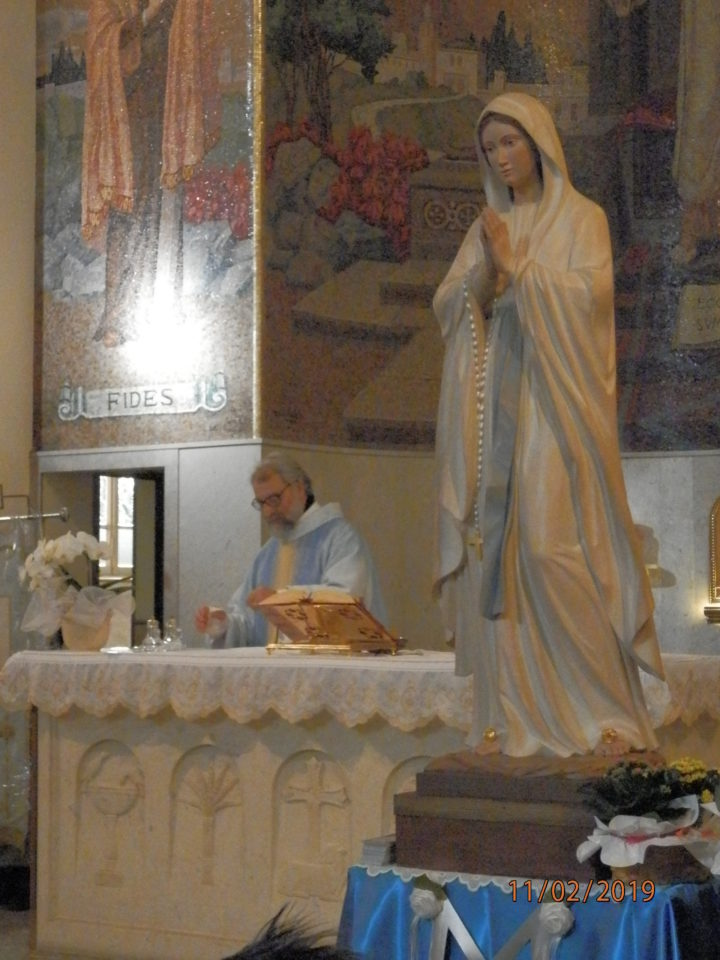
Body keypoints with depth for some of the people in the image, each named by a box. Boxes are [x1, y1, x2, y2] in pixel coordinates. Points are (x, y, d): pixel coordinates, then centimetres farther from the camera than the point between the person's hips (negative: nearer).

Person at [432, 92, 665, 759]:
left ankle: (607, 710, -8)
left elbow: (587, 292, -10)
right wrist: (486, 271, -10)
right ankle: (513, 716, -1)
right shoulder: (486, 228, 18)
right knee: (492, 550, -3)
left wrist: (516, 266, -13)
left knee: (551, 546, -15)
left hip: (552, 405, -5)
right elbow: (447, 306, 7)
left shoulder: (581, 218, 5)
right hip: (494, 409, 5)